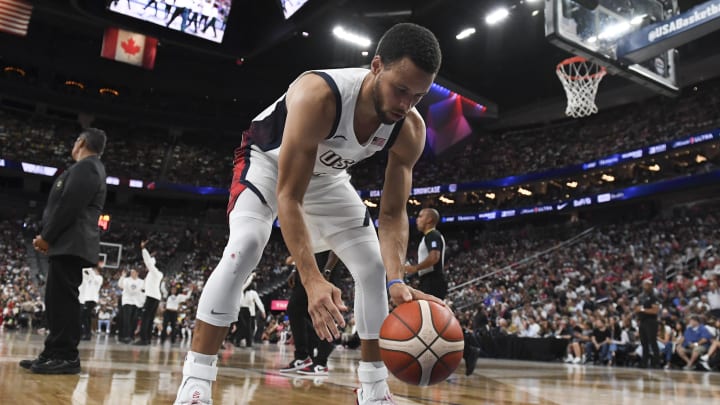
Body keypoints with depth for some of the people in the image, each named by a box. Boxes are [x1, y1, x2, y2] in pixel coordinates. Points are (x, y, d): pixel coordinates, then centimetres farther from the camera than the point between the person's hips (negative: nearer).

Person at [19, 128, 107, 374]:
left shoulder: (85, 166, -8)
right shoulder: (89, 168, 25)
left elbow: (70, 205, -18)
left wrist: (47, 236, -11)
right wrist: (48, 237, 15)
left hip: (71, 245, -11)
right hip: (68, 245, 11)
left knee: (62, 300, -11)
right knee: (57, 300, 11)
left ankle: (66, 357, -9)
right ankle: (54, 353, 15)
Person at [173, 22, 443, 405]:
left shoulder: (410, 130, -25)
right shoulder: (318, 95, -41)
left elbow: (392, 214, -20)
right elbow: (288, 196, -40)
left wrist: (396, 280, -37)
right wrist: (312, 279, -49)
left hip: (327, 176, 5)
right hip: (269, 160, -5)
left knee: (374, 268, -2)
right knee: (244, 247, -30)